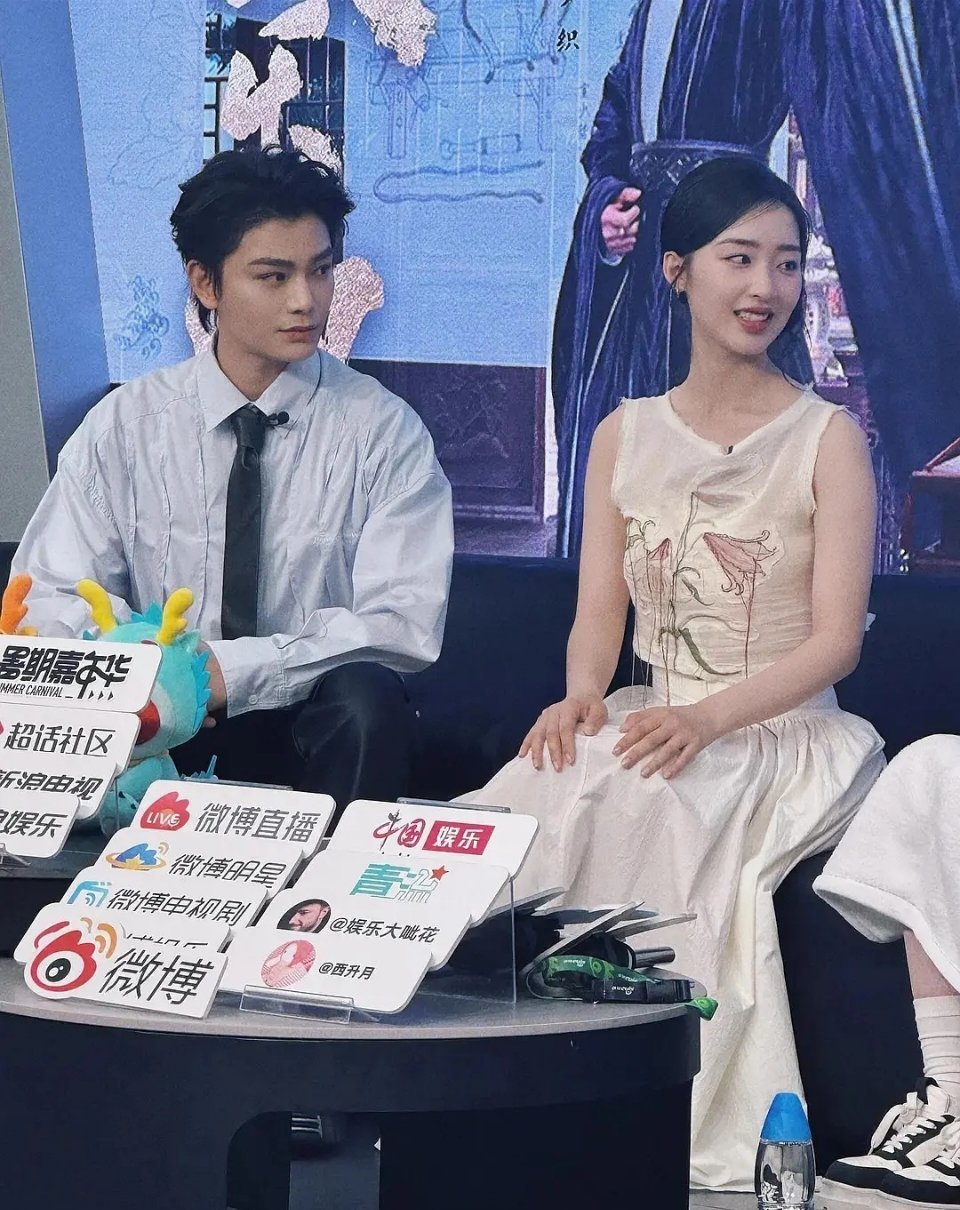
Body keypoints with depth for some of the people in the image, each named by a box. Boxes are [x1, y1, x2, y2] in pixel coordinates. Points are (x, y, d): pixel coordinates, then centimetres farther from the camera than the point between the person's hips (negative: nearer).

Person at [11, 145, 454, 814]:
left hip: (315, 725, -1)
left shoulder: (382, 429, -2)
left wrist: (230, 670, -23)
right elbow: (49, 595, 0)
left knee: (366, 697, -34)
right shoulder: (126, 425, 3)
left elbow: (404, 621, -12)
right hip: (156, 731, 1)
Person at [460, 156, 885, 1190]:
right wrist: (580, 699, -15)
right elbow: (599, 613, 8)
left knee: (641, 804, -34)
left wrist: (707, 719, -23)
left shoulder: (825, 438, -1)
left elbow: (834, 641, -8)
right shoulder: (626, 436, 11)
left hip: (782, 737, -4)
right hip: (651, 723, 4)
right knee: (535, 799, -28)